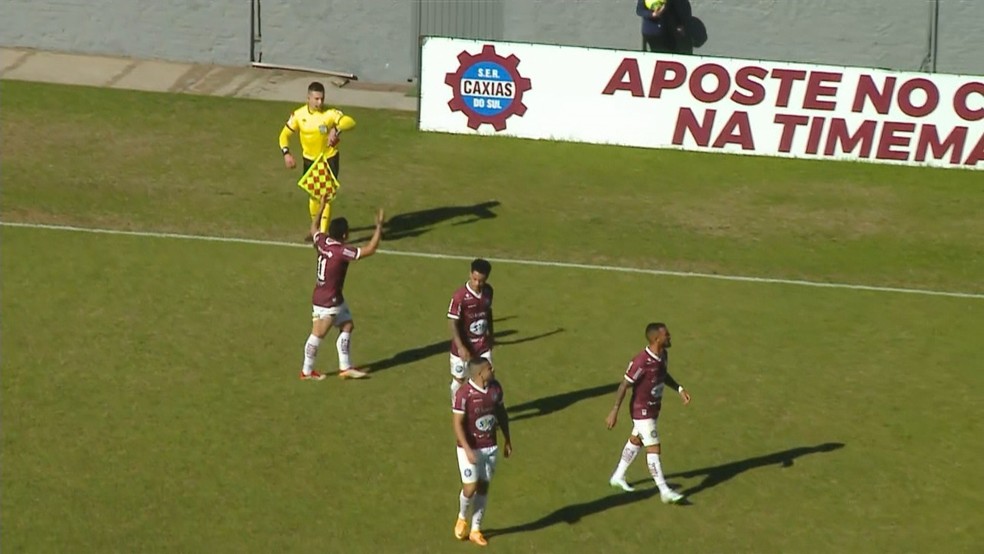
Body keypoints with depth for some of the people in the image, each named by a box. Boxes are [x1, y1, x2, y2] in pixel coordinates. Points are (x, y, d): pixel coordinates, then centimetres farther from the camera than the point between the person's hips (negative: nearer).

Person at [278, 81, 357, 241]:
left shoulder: (330, 113, -21)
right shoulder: (298, 115, -11)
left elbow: (350, 122, -37)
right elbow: (285, 134, -3)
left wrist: (336, 129, -56)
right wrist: (286, 153, -19)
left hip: (329, 159, -4)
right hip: (309, 160, 4)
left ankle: (323, 233, -6)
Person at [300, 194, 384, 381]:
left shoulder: (322, 242, -4)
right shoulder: (342, 251, -27)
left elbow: (314, 228, 20)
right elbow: (370, 249, -28)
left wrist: (321, 208, 26)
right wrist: (379, 226, -22)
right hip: (327, 302, -10)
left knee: (347, 326, 16)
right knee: (318, 335, 3)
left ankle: (345, 367, 22)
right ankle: (307, 371, 15)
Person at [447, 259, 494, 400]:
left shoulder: (488, 291, -6)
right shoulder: (460, 296, -25)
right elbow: (452, 322, -22)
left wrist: (490, 334, 22)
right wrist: (460, 347, -29)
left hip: (482, 345, 5)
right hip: (463, 346, -4)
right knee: (458, 379, 11)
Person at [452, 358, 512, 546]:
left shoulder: (495, 388, -3)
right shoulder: (463, 394, -21)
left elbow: (501, 413, 12)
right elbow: (457, 423, -19)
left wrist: (507, 440, 14)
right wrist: (467, 450, -24)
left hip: (490, 447, 5)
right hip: (470, 448, -5)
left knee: (483, 487, 9)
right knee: (470, 487, -5)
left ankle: (475, 530, 21)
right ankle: (462, 518, 27)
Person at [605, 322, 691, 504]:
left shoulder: (663, 355, -3)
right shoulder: (641, 361, -30)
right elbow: (624, 385, -24)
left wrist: (679, 389, 6)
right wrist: (614, 412, -22)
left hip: (653, 408, 9)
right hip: (642, 410, -9)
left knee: (635, 441, 22)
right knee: (653, 448, -8)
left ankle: (618, 477, 39)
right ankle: (665, 492, -6)